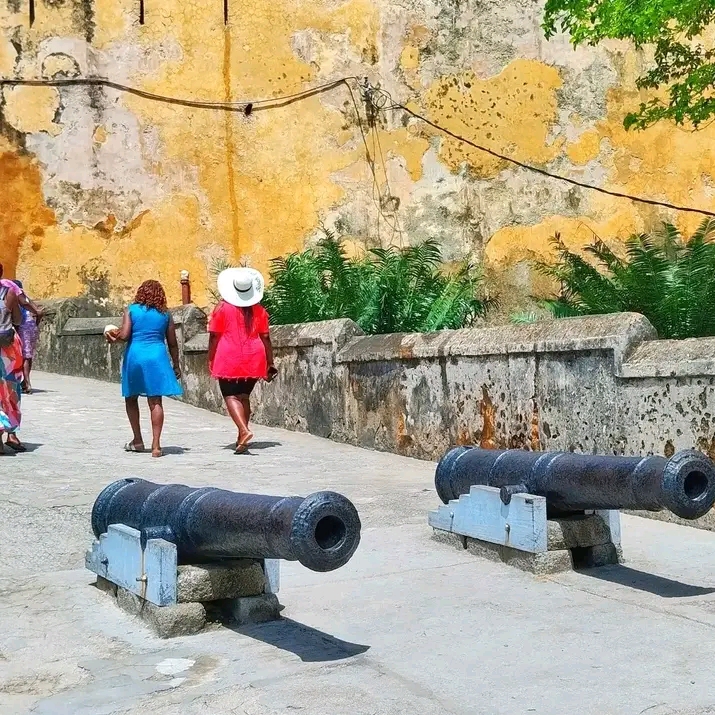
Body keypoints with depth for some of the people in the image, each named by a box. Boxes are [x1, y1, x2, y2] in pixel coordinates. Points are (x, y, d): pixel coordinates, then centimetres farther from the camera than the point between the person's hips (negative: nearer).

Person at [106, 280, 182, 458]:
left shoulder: (131, 310, 1)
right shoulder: (165, 314, 6)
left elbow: (124, 335, -10)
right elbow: (172, 343, 8)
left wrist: (114, 335, 12)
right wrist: (176, 365, 17)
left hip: (135, 356, 0)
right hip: (157, 358, 1)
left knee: (131, 398, 18)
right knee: (155, 402, 0)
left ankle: (138, 441, 22)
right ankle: (156, 445, -5)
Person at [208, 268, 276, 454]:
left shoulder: (222, 308, -4)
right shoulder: (258, 309, 5)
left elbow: (214, 336, -4)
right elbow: (265, 337, 5)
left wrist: (210, 359, 4)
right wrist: (270, 363, 11)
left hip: (229, 360, -4)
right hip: (253, 361, 4)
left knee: (231, 396, -3)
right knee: (244, 396, 14)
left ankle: (244, 431, -24)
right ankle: (241, 439, 16)